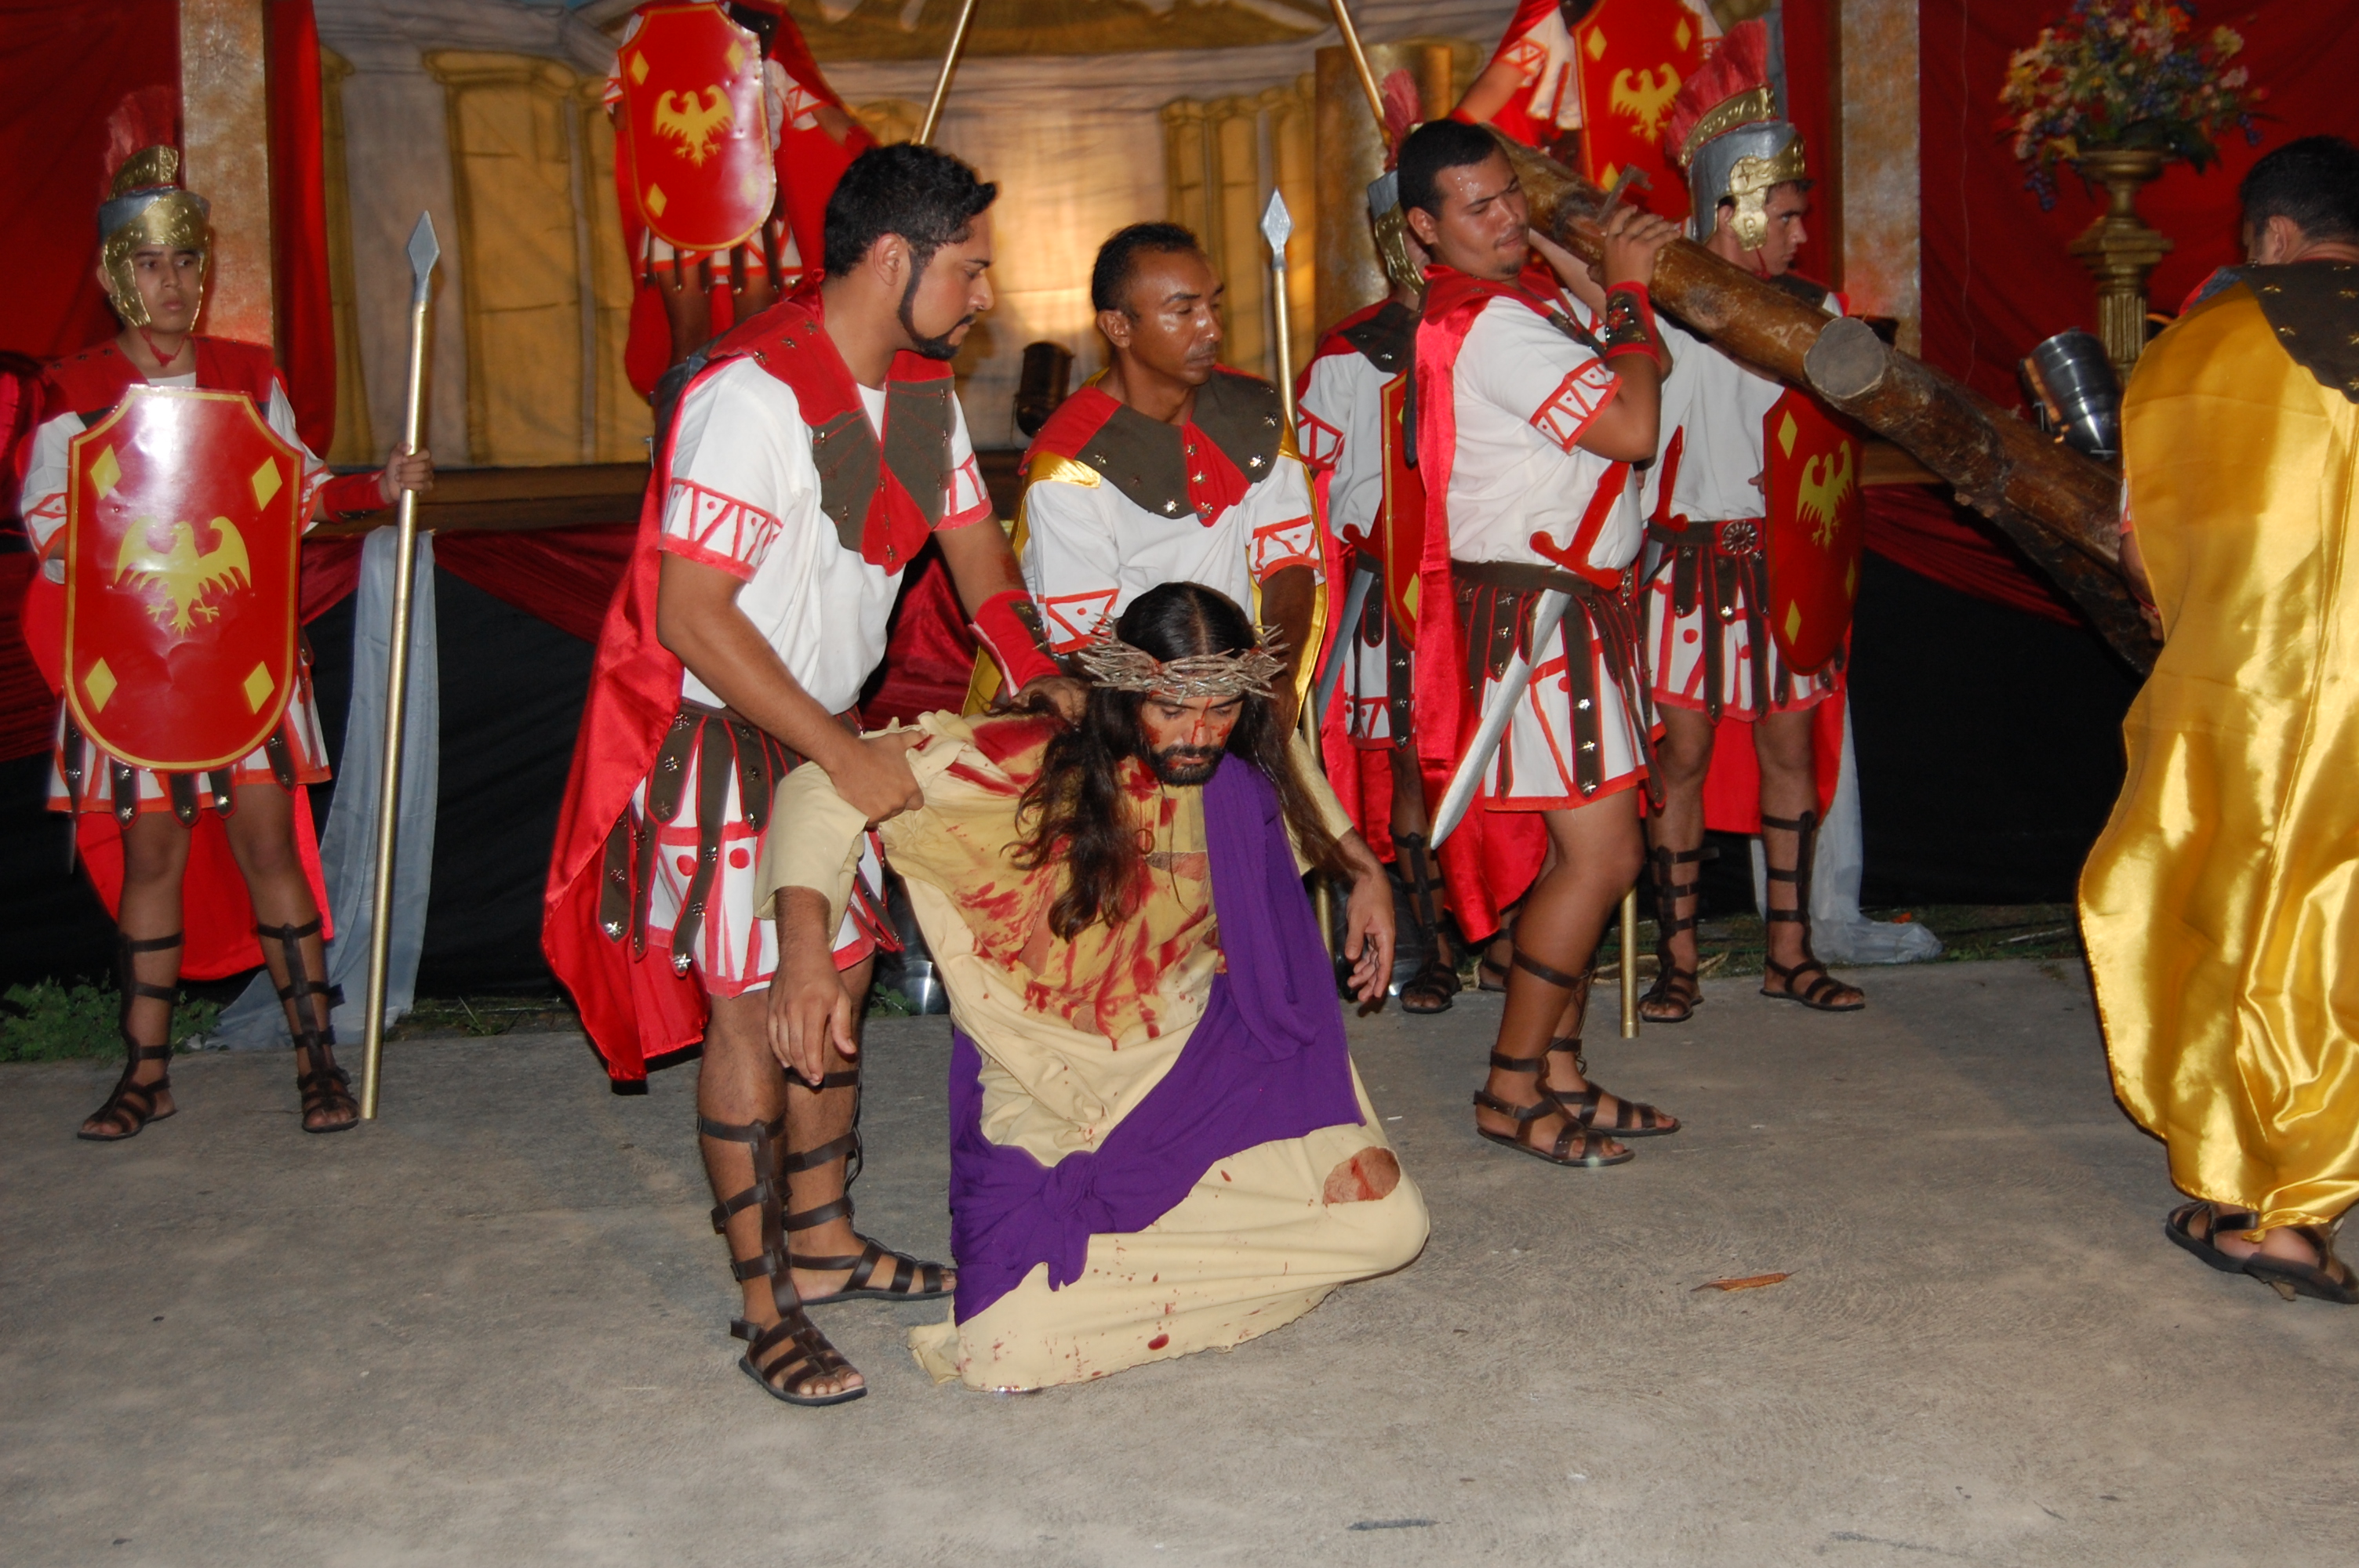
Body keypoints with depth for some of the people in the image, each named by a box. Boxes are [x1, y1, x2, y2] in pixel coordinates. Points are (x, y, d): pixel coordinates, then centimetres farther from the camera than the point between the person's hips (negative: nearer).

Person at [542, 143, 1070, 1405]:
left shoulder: (919, 386, 2)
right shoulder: (755, 395, -25)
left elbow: (973, 547, 13)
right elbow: (692, 618, -28)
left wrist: (1040, 680, -4)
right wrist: (846, 754, -27)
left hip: (823, 728, 8)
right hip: (710, 729, -8)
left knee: (837, 975, 13)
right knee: (751, 1003, -5)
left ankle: (819, 1240, 29)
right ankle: (764, 1306, 6)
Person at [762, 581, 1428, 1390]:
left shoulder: (1248, 765, -5)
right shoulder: (1033, 762, -19)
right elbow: (826, 784, -19)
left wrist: (1365, 871, 14)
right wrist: (805, 946, -33)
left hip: (1205, 1058, 3)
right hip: (1056, 1100, -3)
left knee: (1385, 1223, -15)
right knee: (1013, 1351, -20)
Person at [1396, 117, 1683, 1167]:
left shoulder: (1501, 308, 16)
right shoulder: (1492, 325, -18)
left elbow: (1613, 402, 19)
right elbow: (1632, 427, -22)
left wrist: (1612, 278, 13)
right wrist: (1626, 291, -12)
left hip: (1567, 607, 11)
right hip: (1536, 616, -11)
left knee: (1581, 851, 13)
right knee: (1601, 855, -9)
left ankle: (1558, 1072, 20)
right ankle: (1511, 1089, 0)